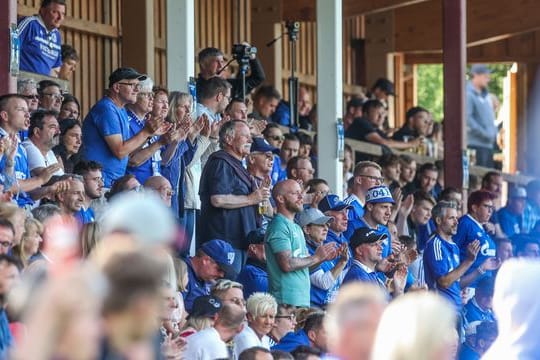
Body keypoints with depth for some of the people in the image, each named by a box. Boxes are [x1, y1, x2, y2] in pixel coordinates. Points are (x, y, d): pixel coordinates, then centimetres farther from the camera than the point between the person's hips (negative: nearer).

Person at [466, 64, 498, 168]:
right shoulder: (468, 94, -12)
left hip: (488, 144, 9)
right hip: (476, 143, -9)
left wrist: (494, 132, 10)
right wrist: (484, 134, -18)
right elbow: (467, 118, -20)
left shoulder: (485, 94, 16)